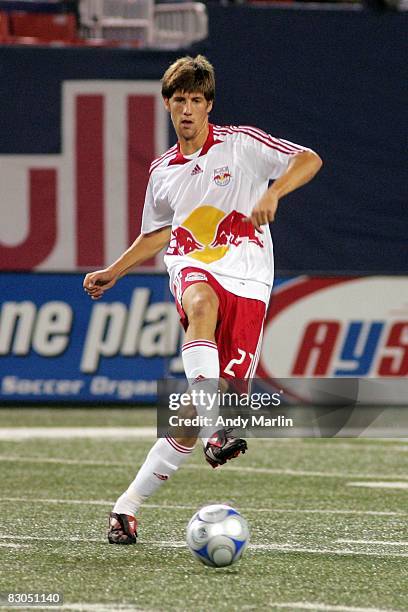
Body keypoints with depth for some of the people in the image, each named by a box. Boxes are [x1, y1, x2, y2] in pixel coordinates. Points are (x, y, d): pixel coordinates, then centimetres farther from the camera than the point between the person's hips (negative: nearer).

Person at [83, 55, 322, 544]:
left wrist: (273, 193, -19)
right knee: (202, 305, -40)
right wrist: (113, 272, 26)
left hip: (247, 282, -2)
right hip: (191, 268, 2)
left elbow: (308, 160, -3)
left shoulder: (241, 144, 4)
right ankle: (216, 431, -53)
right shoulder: (162, 171, 17)